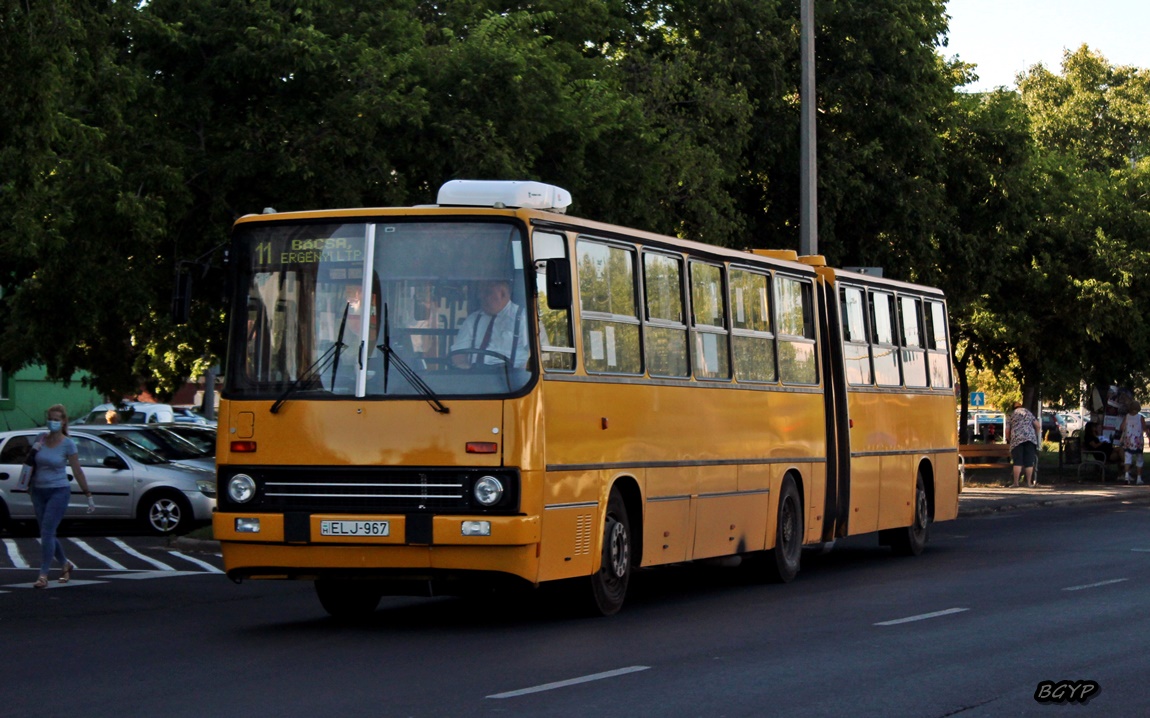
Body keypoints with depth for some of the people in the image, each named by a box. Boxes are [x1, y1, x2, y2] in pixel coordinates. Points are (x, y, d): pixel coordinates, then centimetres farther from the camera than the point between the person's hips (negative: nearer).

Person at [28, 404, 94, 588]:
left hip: (59, 492, -5)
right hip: (39, 492, 5)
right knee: (47, 534, 11)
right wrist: (34, 451, 0)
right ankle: (66, 565, 33)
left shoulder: (68, 444, -8)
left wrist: (88, 495, -4)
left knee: (47, 533, -14)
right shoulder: (41, 439, 4)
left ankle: (43, 576, -13)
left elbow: (77, 471, -4)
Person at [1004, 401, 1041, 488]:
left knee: (1017, 462, -3)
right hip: (1030, 437, 1)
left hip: (1017, 439, -1)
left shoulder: (1012, 415, 15)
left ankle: (1016, 483, -7)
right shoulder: (1028, 412, 20)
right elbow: (1038, 426, 13)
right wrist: (1035, 435, 26)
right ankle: (1029, 482, 3)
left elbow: (1007, 430, 9)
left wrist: (1009, 440, 25)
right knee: (1029, 462, 4)